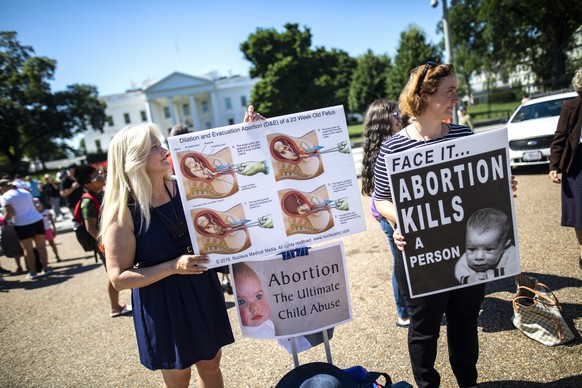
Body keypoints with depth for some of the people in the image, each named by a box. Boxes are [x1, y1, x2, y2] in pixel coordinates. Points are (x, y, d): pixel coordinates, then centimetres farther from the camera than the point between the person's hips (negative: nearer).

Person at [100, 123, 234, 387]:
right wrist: (174, 266, -24)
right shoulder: (124, 211, -16)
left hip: (202, 291, 4)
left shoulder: (183, 187, -5)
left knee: (211, 365, 20)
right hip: (161, 303, -4)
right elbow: (119, 278, -14)